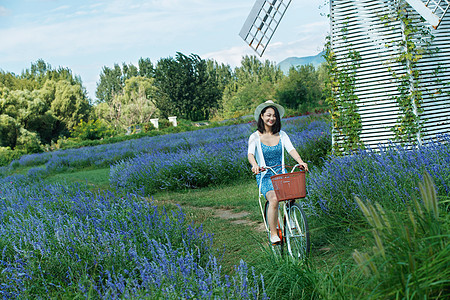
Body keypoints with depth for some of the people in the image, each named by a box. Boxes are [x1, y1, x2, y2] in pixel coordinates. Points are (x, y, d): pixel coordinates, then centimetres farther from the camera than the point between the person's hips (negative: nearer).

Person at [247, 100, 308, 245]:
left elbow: (291, 149, -6)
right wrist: (255, 165, -39)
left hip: (281, 174, 3)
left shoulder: (282, 135, 8)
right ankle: (273, 234, -19)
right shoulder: (255, 137, -1)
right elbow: (250, 154, -16)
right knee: (274, 199, -29)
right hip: (265, 176, -3)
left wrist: (301, 162, -25)